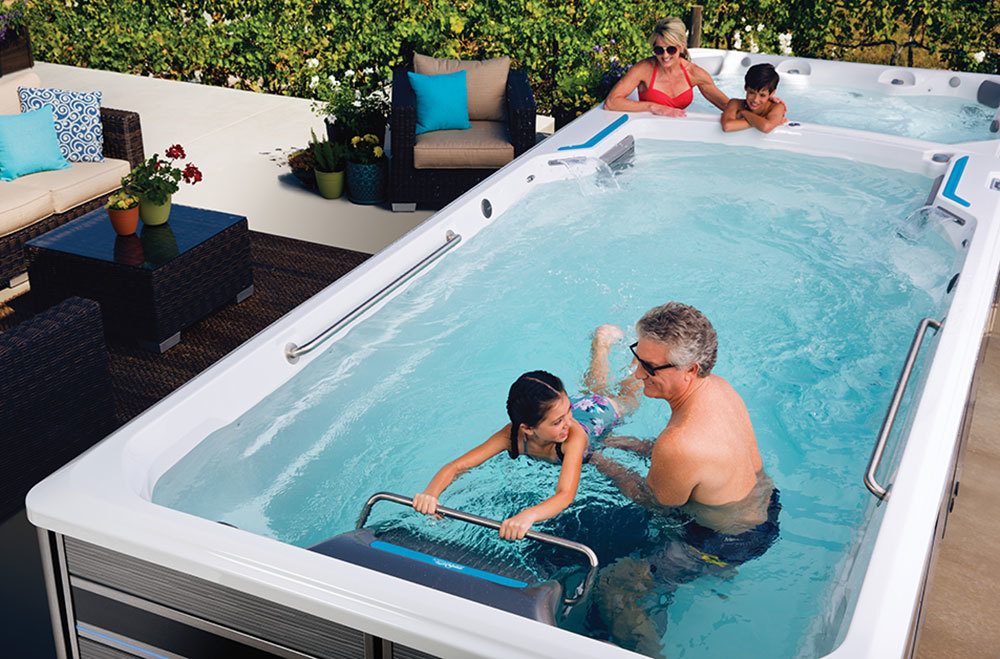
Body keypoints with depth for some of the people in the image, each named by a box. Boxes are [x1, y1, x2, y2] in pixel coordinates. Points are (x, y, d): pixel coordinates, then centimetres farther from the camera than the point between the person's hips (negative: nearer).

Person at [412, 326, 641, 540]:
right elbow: (455, 467, -45)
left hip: (603, 411, -2)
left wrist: (528, 516, -82)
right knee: (594, 387, 37)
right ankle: (602, 340, 59)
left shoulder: (574, 435, -52)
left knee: (628, 399, 34)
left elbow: (566, 495, -63)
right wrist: (431, 493, -67)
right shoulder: (512, 435, -43)